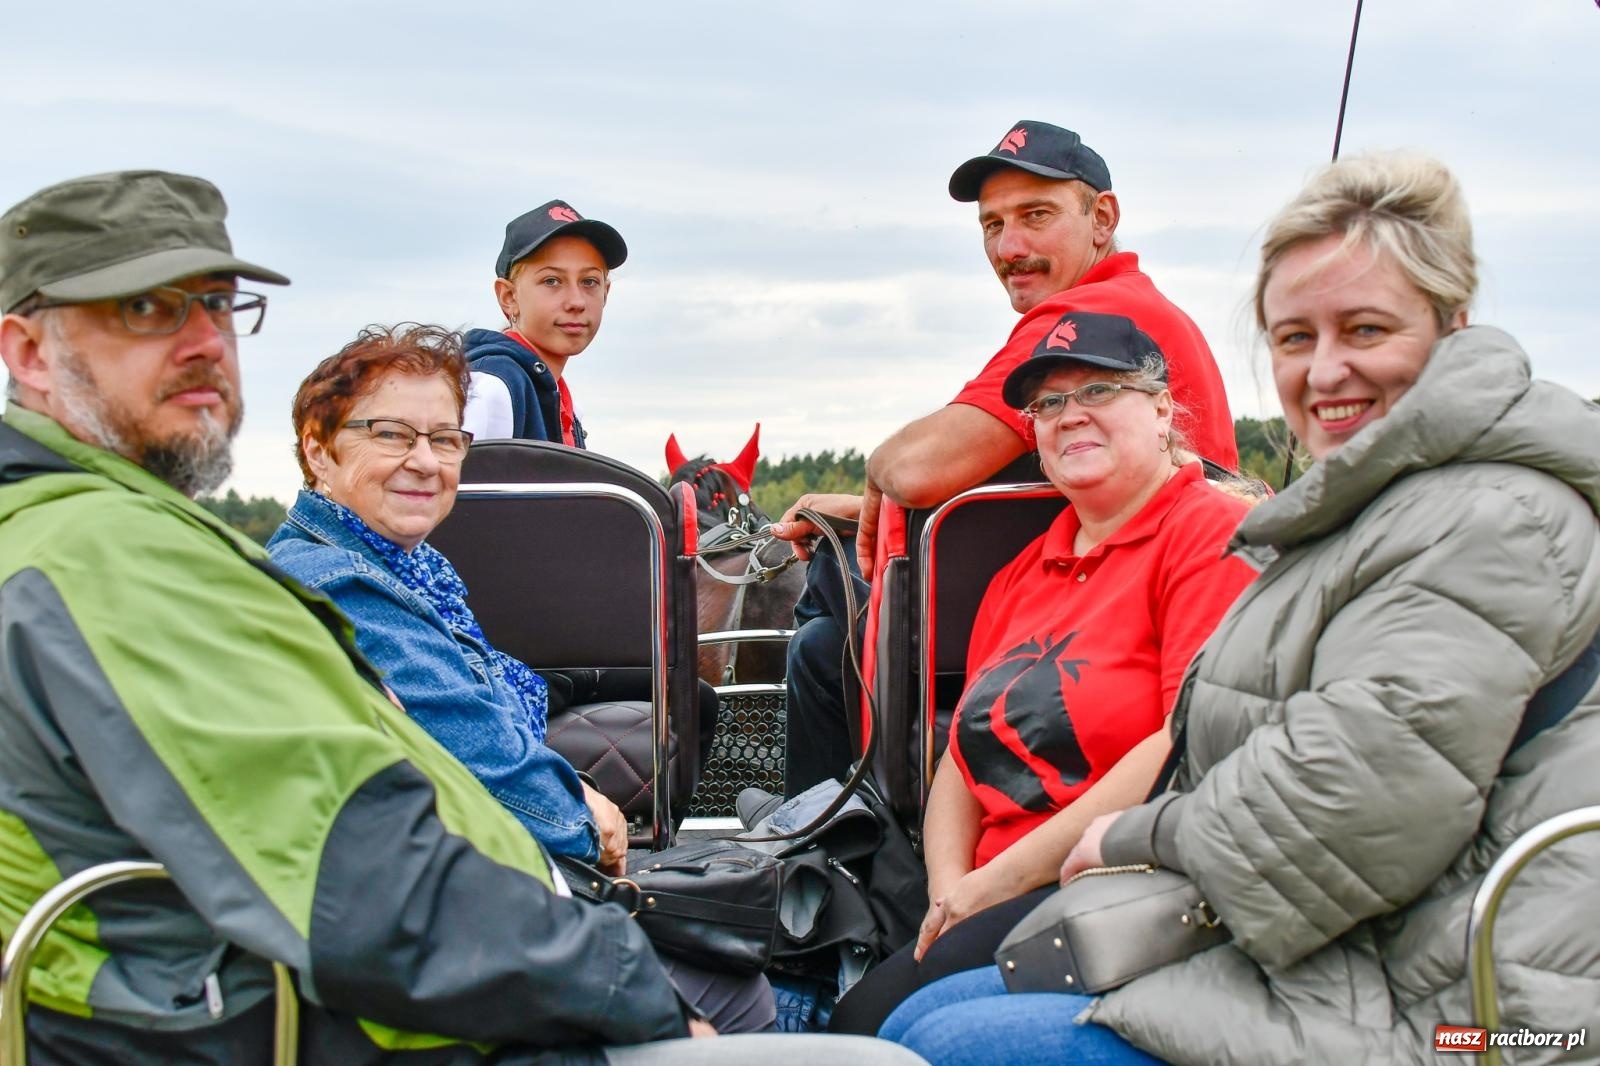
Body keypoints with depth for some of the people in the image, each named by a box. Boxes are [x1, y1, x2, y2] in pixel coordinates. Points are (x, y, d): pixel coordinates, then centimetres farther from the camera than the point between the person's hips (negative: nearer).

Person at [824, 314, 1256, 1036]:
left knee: (878, 1017, -26)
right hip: (993, 901, 7)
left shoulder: (1214, 532, -4)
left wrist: (1002, 879, -12)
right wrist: (950, 891, -2)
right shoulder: (1021, 576, 22)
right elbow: (965, 754, 19)